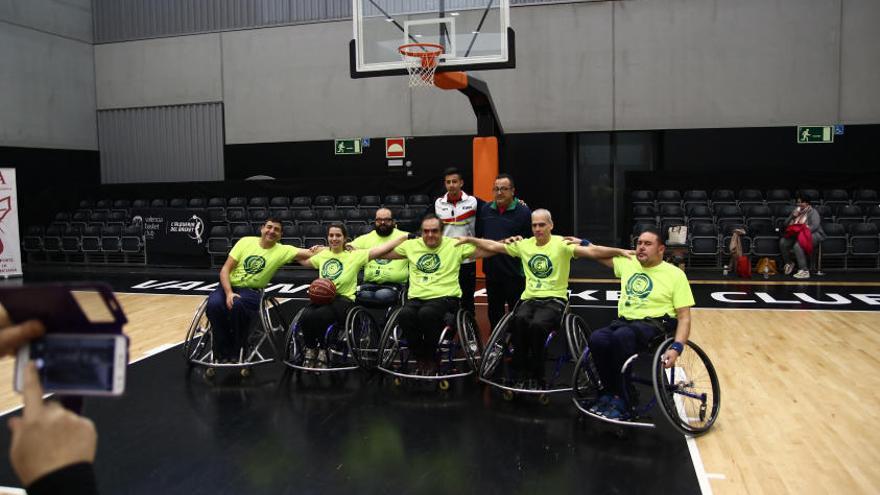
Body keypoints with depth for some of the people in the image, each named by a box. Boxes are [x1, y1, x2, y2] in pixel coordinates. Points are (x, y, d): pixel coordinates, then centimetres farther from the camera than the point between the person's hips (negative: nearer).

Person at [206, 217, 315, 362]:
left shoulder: (282, 250, -1)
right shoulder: (245, 241, 1)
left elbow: (309, 253, -12)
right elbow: (225, 269, -2)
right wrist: (229, 292, -16)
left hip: (251, 291, -1)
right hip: (229, 286, 2)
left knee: (237, 304, -37)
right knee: (214, 304, -32)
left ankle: (236, 353, -15)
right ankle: (222, 354, -14)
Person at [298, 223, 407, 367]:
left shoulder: (354, 255, 5)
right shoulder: (322, 254, 18)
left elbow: (381, 249, -1)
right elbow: (304, 261, 37)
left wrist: (405, 236, -6)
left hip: (343, 298, -4)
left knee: (319, 316, -33)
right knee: (306, 316, -29)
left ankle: (323, 351, -5)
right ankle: (310, 349, 0)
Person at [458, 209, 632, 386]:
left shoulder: (561, 244, -2)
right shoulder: (524, 245, 12)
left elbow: (591, 251, -15)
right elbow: (492, 246, 18)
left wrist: (619, 251, -27)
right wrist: (469, 239, 17)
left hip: (554, 299, -3)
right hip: (529, 298, 3)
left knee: (537, 324, -33)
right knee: (519, 320, -31)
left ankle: (536, 378, -14)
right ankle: (520, 376, -17)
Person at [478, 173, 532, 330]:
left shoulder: (523, 211, -9)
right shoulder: (485, 209, 7)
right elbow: (479, 235, 19)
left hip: (514, 273, -5)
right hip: (491, 271, 5)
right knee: (494, 312, 17)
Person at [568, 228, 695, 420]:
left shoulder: (675, 274, 2)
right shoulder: (628, 263, 15)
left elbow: (684, 317, -2)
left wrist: (677, 348, -15)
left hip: (653, 324, -4)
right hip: (624, 321, 4)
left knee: (622, 336, -37)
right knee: (597, 339, -29)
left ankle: (621, 402, -23)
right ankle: (611, 391, -9)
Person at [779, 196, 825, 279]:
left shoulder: (813, 212, -4)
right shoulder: (796, 211, 15)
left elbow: (814, 227, -19)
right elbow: (786, 224, 11)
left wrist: (800, 230, -23)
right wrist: (793, 216, -7)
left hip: (813, 234, -7)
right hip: (797, 235, 7)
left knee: (797, 245, -36)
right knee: (783, 241, -19)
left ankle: (804, 271, -34)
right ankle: (788, 263, 2)